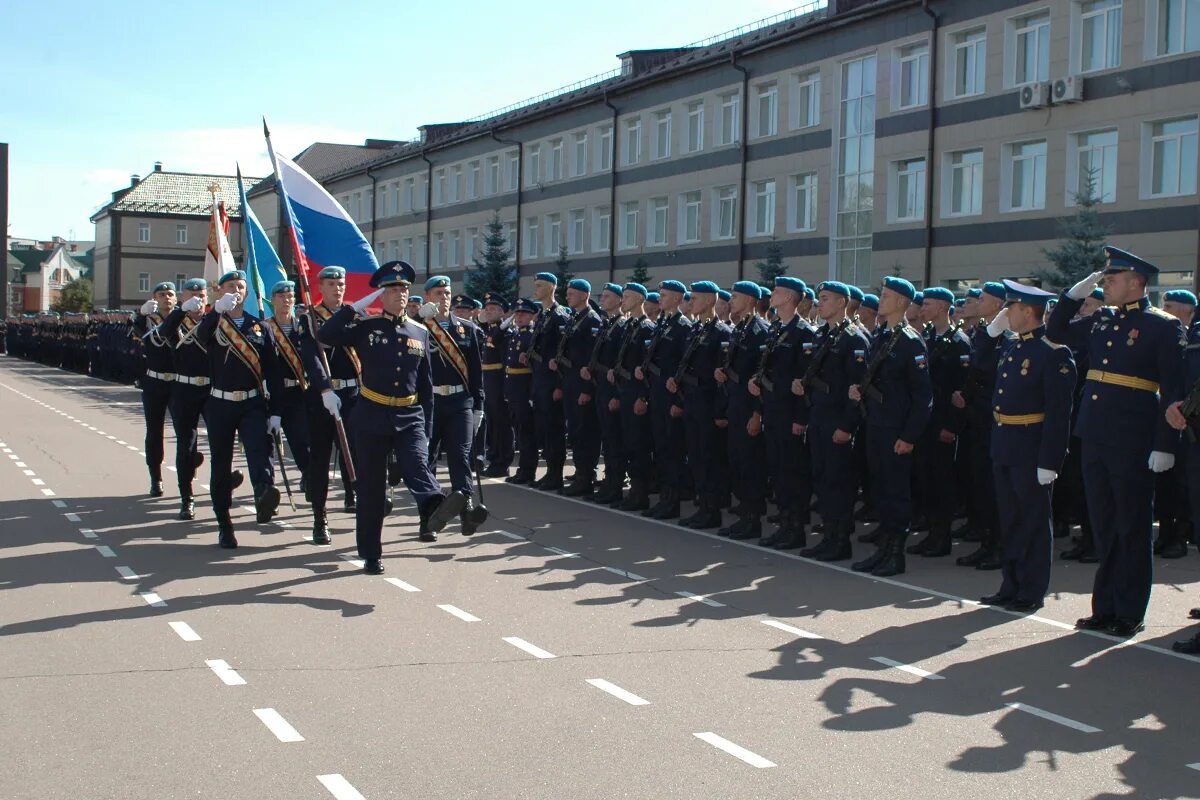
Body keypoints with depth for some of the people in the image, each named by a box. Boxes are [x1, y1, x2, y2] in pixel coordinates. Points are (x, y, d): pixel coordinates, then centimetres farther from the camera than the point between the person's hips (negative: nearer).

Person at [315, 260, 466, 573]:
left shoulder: (420, 333, 9)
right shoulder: (366, 327, 1)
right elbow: (325, 336, -14)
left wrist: (426, 423, 12)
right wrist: (357, 306, -14)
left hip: (409, 417, 2)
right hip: (371, 417, -1)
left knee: (418, 464, -24)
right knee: (371, 487, 3)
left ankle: (433, 509, -52)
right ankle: (371, 554, 13)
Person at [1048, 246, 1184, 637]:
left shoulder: (1164, 326, -7)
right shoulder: (1100, 321, 12)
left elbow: (1174, 389, -10)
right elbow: (1056, 332, 25)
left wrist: (1165, 445, -15)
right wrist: (1074, 294, 10)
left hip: (1133, 443, -6)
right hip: (1095, 439, 6)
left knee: (1132, 529, 3)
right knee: (1104, 527, 12)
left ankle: (1130, 614, 11)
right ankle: (1105, 608, 20)